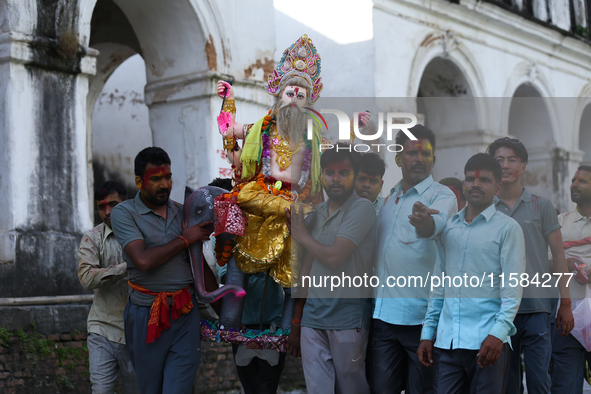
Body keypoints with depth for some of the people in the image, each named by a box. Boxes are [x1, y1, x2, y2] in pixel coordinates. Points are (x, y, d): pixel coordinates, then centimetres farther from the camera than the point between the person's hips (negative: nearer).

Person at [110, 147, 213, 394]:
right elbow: (143, 260, -19)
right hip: (148, 317, -2)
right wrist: (184, 239, -9)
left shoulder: (182, 211, 10)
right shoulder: (124, 213, -4)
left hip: (186, 316, 3)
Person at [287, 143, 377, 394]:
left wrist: (302, 236, 1)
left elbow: (334, 257, -16)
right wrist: (296, 321, 18)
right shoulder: (317, 212, 14)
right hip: (313, 315, 6)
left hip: (347, 317, -6)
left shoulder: (362, 209, -7)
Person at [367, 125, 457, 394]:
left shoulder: (441, 196, -4)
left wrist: (424, 222, -50)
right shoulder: (390, 198, 17)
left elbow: (435, 224, -28)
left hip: (421, 315, -6)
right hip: (383, 314, 6)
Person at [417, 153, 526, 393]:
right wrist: (427, 333, 14)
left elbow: (513, 289, -6)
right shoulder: (449, 228, 16)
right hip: (446, 342, 4)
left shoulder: (507, 228, 1)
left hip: (488, 342, -4)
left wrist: (498, 333, -18)